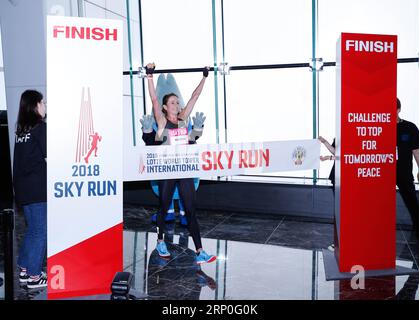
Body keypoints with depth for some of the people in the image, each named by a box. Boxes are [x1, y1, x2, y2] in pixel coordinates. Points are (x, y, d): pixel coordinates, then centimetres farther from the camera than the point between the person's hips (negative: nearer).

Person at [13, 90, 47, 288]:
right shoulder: (40, 127, -10)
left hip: (22, 186, 8)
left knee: (32, 229, 18)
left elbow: (29, 157, 14)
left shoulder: (21, 129, 11)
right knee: (41, 231, 1)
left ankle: (24, 270, 27)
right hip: (38, 187, -8)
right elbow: (49, 158, -13)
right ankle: (34, 277, 7)